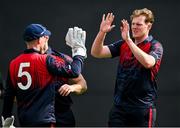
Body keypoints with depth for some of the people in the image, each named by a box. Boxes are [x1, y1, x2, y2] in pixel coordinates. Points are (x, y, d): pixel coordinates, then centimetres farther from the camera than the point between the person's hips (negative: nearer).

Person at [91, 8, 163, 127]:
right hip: (119, 105, 5)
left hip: (143, 106, -4)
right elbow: (96, 53, 2)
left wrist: (128, 40, -29)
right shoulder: (123, 45, 9)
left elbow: (148, 62, -27)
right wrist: (102, 32, -14)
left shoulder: (155, 46, -5)